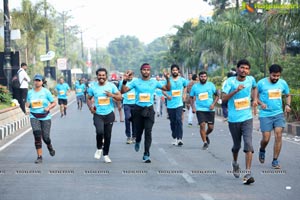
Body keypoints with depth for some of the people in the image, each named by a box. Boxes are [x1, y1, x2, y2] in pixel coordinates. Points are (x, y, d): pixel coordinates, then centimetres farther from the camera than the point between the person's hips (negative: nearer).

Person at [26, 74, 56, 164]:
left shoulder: (46, 91, 0)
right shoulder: (30, 92, 7)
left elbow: (54, 103, 4)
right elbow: (27, 104, 17)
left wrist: (48, 107, -15)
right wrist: (28, 104, -6)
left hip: (45, 117, -1)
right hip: (34, 117, 1)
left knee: (45, 137, -3)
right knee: (37, 135, -14)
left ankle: (50, 147, 34)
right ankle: (39, 157, -8)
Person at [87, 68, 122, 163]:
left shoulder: (111, 85, -1)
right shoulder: (93, 87, 0)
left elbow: (120, 97, -1)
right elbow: (89, 99, 11)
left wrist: (112, 95, -20)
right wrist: (90, 107, -8)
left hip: (109, 114, 1)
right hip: (98, 114, -1)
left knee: (108, 135, 7)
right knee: (100, 131, -24)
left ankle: (106, 154, 26)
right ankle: (99, 148, 4)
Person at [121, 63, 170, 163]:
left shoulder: (154, 82, 4)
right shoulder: (136, 82, 1)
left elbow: (167, 88, 10)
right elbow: (123, 91, -2)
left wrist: (168, 79, -6)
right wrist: (124, 81, -18)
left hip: (149, 109, 0)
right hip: (138, 109, 0)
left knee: (148, 132, -9)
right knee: (139, 130, 10)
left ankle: (146, 154, -5)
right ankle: (138, 141, 47)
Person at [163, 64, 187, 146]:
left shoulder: (182, 80, 4)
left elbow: (185, 86, 24)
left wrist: (184, 95, 11)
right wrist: (167, 95, -13)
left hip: (179, 103, -1)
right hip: (170, 104, 1)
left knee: (179, 120, -17)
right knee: (172, 122, 9)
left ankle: (179, 138, -20)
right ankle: (174, 138, 24)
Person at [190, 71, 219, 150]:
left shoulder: (211, 85, 3)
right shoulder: (195, 86, 4)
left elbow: (217, 95, 7)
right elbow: (191, 98, 10)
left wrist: (213, 104, -7)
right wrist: (193, 107, -3)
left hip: (210, 109, 1)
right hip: (200, 109, -1)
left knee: (211, 127, 2)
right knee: (202, 125, -15)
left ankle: (206, 135, 35)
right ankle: (205, 142, -5)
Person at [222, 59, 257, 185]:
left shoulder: (251, 79, 2)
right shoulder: (230, 81, -9)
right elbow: (223, 98, -17)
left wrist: (255, 99, 10)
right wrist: (236, 90, -30)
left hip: (247, 118, 1)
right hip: (233, 119, -1)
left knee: (248, 145, -14)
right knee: (236, 145, 14)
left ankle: (248, 174, -16)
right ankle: (235, 164, 45)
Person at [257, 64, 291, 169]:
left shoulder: (283, 83, 3)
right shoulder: (261, 83, -7)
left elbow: (288, 95, 17)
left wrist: (288, 105, -1)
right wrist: (261, 103, -17)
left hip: (278, 114, 2)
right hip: (265, 114, -2)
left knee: (278, 136, -10)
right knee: (266, 139, -3)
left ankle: (275, 161, 1)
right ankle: (262, 150, 33)